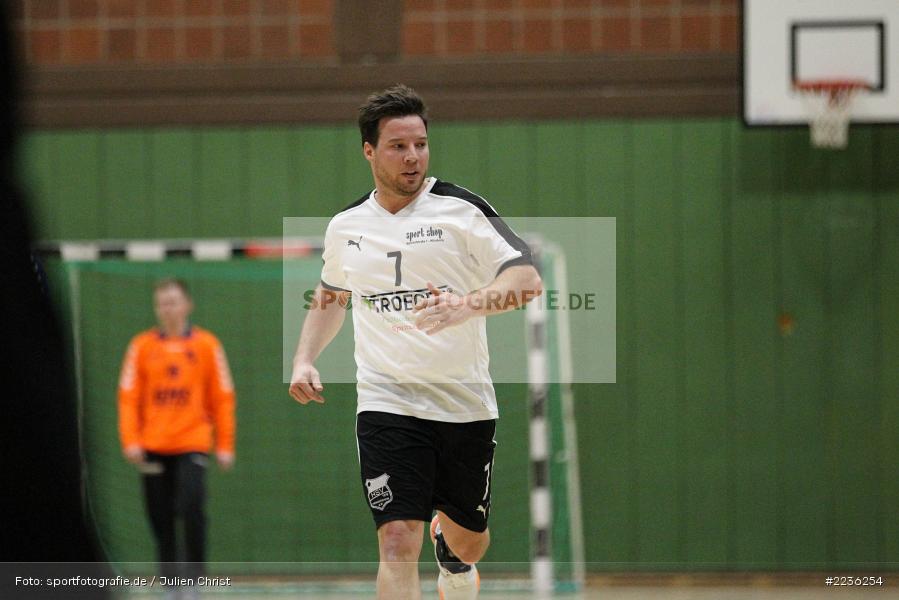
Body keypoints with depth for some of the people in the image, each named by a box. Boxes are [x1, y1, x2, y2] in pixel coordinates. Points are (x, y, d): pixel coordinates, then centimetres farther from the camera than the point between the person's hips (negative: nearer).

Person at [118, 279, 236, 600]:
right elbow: (128, 397, 2)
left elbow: (222, 398, 4)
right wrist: (130, 441, -8)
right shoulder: (142, 345, 4)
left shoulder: (206, 345, 3)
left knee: (192, 509, -17)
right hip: (153, 448, 2)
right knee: (161, 518, 4)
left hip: (192, 443, -2)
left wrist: (225, 446, 1)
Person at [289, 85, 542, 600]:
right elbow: (331, 298, 27)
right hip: (386, 405, 1)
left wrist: (468, 305, -32)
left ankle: (451, 553, 53)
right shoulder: (346, 227, 8)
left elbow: (527, 278, -15)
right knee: (398, 543, -17)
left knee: (468, 542, 15)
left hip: (466, 404, 0)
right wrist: (305, 360, 11)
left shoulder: (460, 209, -5)